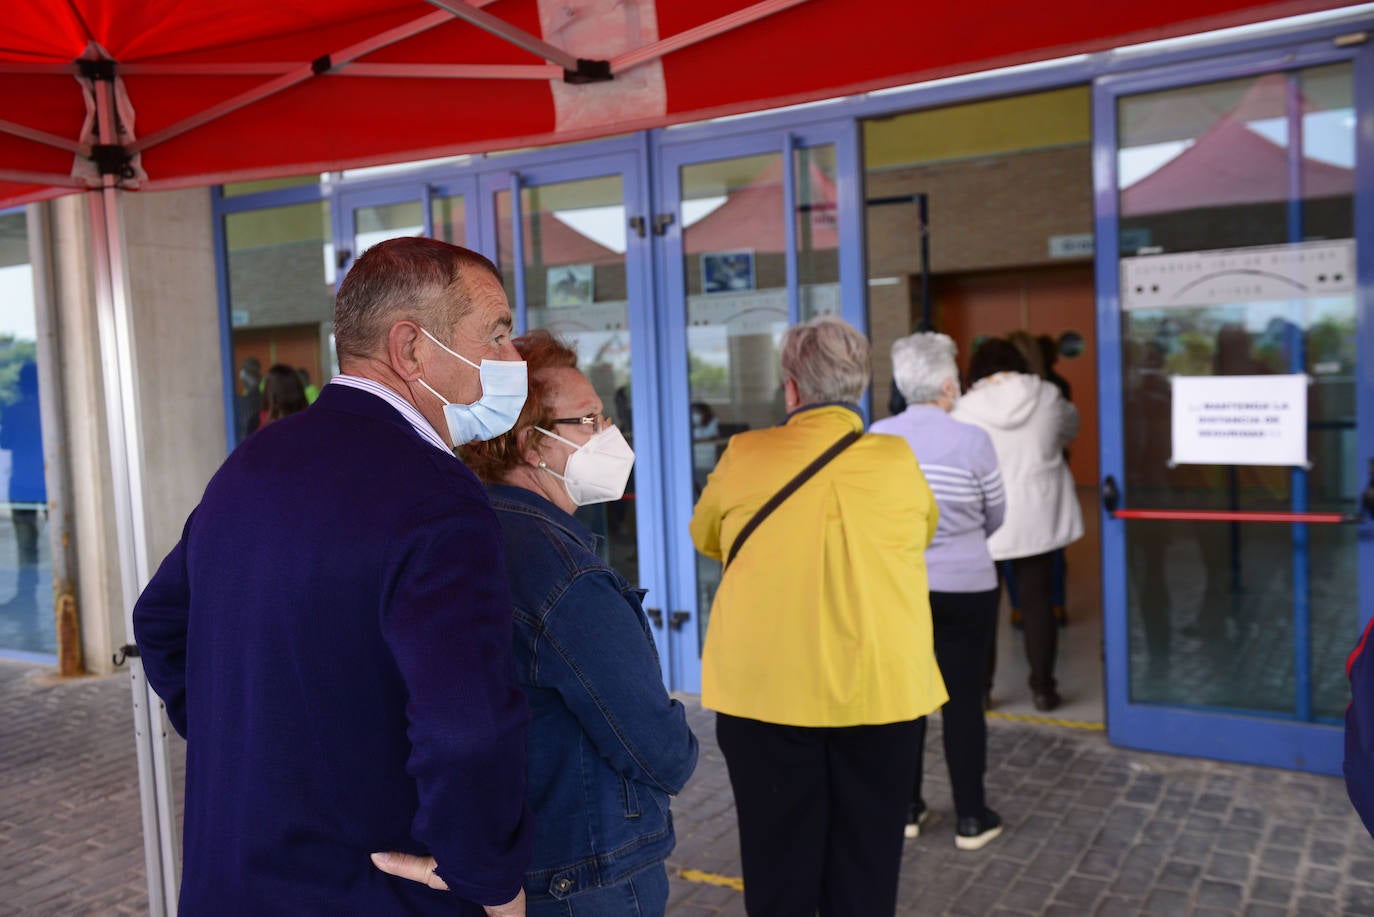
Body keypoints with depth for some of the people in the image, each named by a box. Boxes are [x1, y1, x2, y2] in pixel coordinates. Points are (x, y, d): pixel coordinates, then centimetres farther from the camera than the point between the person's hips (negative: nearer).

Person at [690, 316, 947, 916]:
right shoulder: (899, 461, -1)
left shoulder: (744, 456, -4)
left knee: (779, 865, 12)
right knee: (866, 868, 14)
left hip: (766, 690, -1)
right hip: (882, 688, 1)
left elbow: (704, 538, 13)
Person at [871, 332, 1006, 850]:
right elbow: (995, 517, 1)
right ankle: (971, 818, 17)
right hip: (963, 589, -3)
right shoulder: (972, 440, -12)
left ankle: (906, 808, 23)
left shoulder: (876, 437, -4)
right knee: (963, 699, 6)